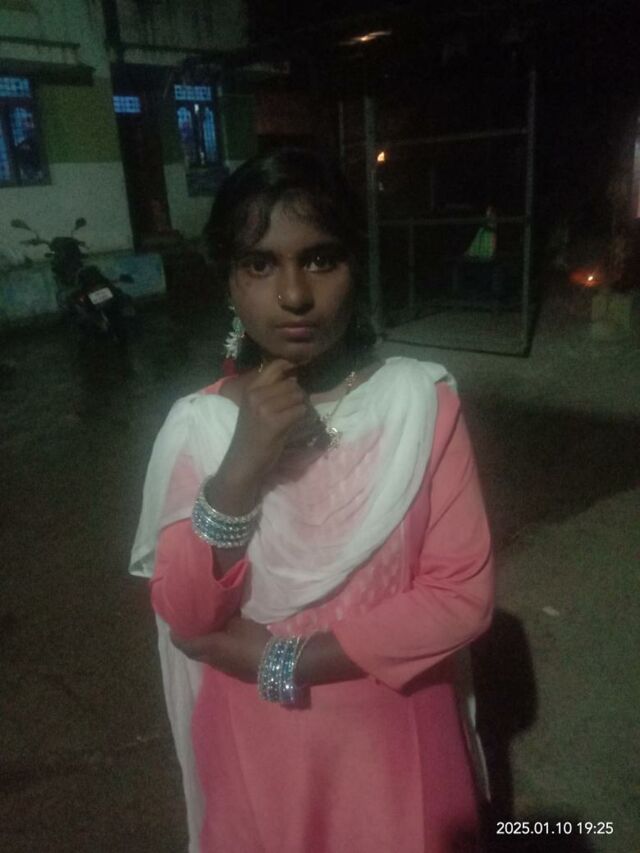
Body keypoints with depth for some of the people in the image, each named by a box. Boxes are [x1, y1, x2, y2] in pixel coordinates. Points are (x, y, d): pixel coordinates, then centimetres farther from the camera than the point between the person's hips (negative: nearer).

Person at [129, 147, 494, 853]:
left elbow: (463, 594, -15)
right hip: (257, 752, 1)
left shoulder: (421, 402, -14)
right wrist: (243, 466, -27)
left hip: (392, 742, 0)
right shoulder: (196, 425, -11)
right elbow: (184, 618, -14)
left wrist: (282, 660, -18)